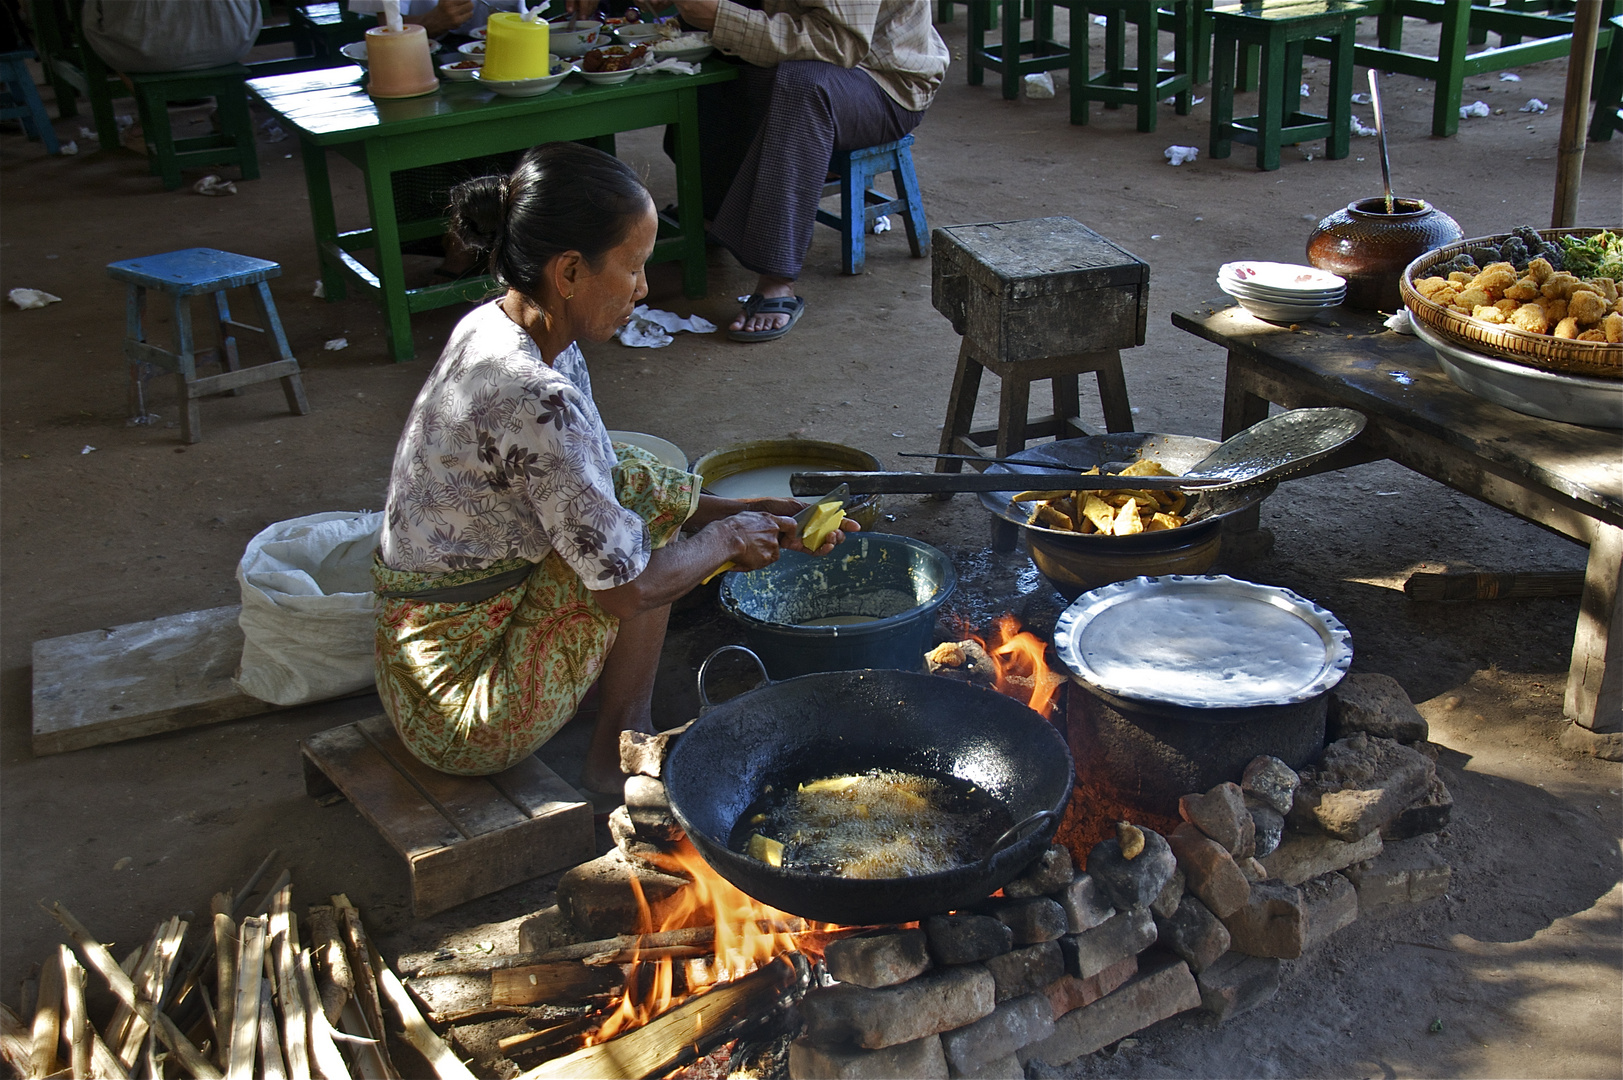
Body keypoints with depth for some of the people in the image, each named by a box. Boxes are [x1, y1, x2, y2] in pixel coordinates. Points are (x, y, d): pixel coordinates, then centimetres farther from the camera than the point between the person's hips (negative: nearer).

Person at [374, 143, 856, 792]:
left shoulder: (496, 328, 0)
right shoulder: (535, 398, -29)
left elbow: (591, 481, 12)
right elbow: (627, 587, -22)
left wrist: (748, 516, 7)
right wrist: (726, 537, -4)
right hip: (468, 714, -9)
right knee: (644, 491, -9)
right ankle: (617, 754, 3)